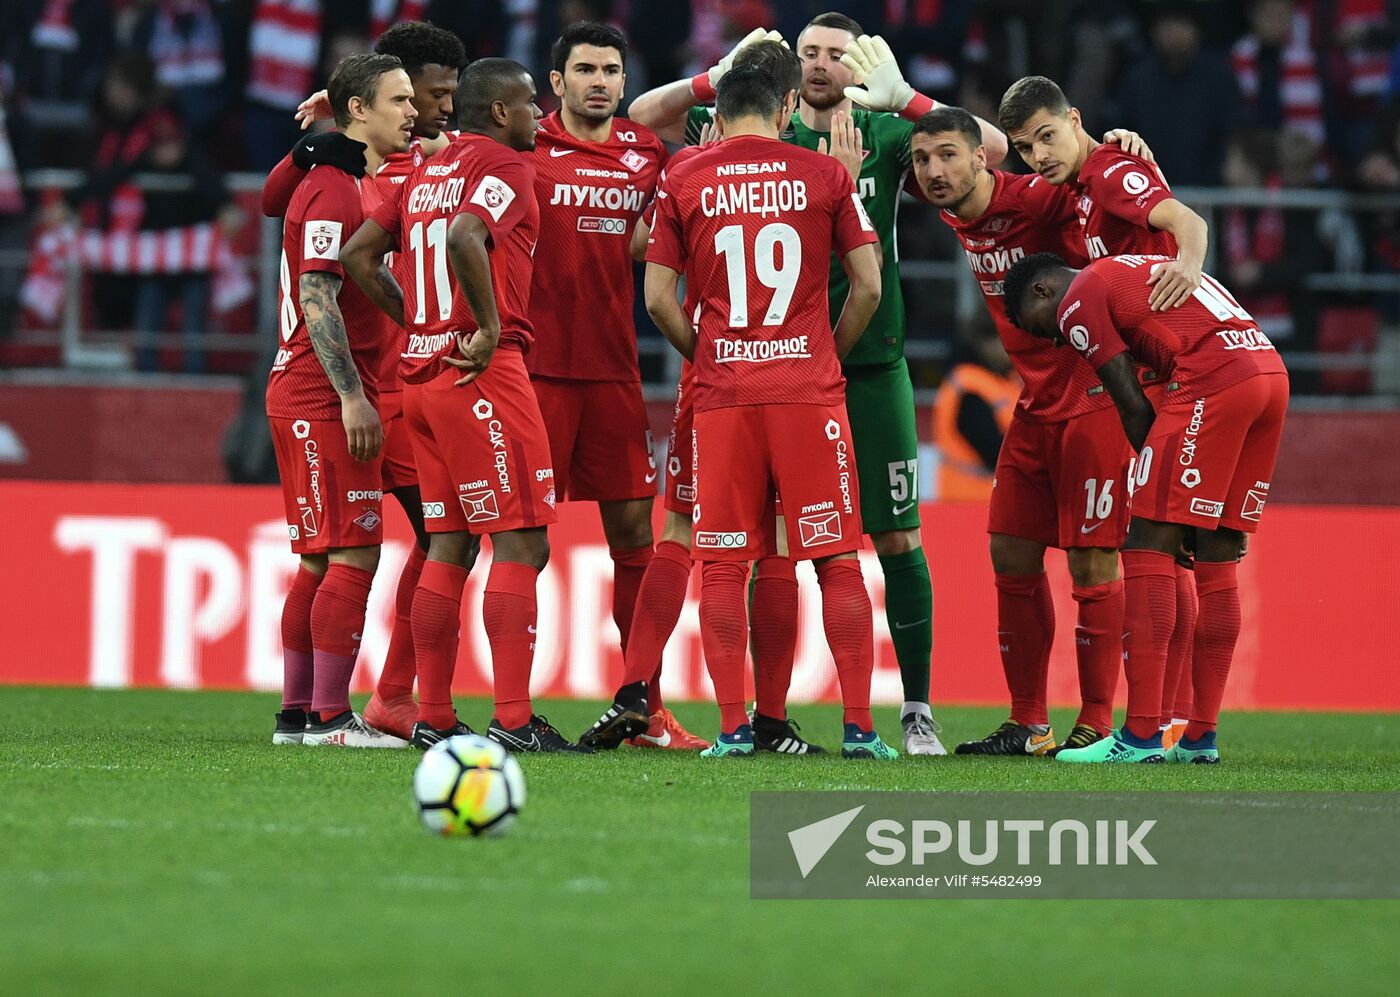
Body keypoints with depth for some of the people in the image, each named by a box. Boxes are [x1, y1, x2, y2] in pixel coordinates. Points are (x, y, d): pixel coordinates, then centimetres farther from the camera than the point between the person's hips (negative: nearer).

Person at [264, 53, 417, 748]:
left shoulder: (352, 185, 18)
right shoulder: (337, 191, -13)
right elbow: (317, 299, -19)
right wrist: (352, 396, -21)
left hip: (312, 397, 10)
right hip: (326, 397, -10)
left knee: (321, 559, 11)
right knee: (354, 553, -10)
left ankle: (296, 715, 14)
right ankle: (329, 717, -11)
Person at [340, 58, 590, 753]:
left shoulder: (425, 174, 17)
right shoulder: (506, 166, -8)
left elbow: (358, 256, 18)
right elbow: (466, 237, -27)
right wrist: (490, 327, -18)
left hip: (422, 372, 9)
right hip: (486, 375, -9)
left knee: (449, 544, 12)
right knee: (520, 545, -8)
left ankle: (432, 719, 11)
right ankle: (514, 721, -13)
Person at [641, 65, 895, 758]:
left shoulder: (685, 182, 4)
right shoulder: (824, 176, 3)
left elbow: (658, 298, 3)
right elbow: (868, 287, 2)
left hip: (723, 392, 0)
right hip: (809, 390, 0)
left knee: (722, 564, 4)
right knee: (837, 559, 4)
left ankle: (732, 729, 0)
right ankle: (859, 727, 1)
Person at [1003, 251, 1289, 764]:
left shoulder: (1078, 303, 6)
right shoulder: (1139, 267, 31)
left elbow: (1133, 407, 1)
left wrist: (1160, 482, 9)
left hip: (1213, 381, -8)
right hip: (1273, 373, 8)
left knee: (1148, 546, -4)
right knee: (1217, 560, 13)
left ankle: (1142, 735, -10)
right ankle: (1201, 737, 14)